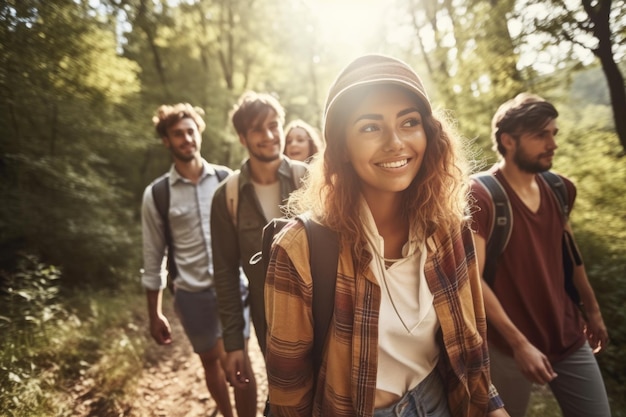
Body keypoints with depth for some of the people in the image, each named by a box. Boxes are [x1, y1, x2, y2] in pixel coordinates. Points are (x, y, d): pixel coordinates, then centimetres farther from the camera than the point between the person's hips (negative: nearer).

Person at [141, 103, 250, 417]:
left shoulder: (227, 179, -3)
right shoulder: (156, 194, -4)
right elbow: (153, 257, 1)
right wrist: (154, 314, 4)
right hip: (191, 294, 1)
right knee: (211, 362, 17)